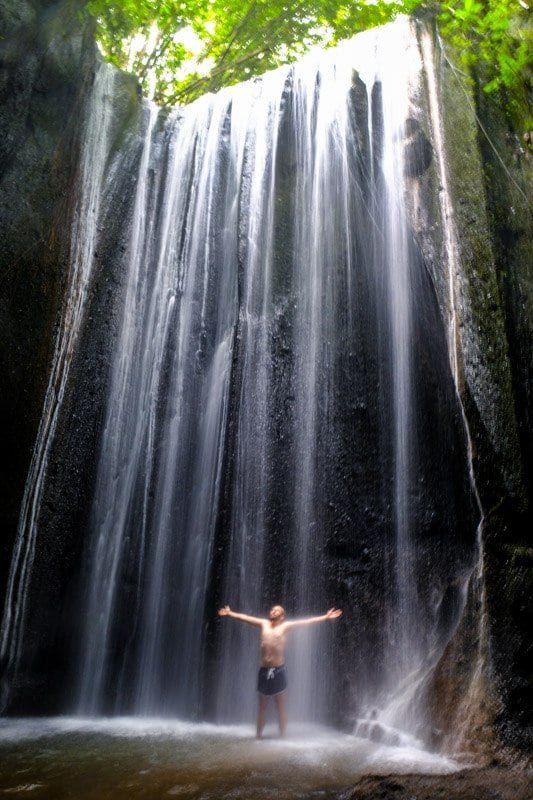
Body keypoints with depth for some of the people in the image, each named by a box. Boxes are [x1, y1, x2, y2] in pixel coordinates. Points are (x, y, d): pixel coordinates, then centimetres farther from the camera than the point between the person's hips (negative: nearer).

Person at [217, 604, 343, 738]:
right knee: (262, 706, 13)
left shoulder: (286, 625, 0)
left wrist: (326, 617, -12)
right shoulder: (264, 623, 10)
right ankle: (258, 736, 22)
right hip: (264, 670, 3)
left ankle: (282, 736, 14)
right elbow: (244, 617, 16)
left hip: (278, 670, -3)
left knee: (281, 707, 6)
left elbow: (307, 621, -6)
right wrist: (230, 613, 18)